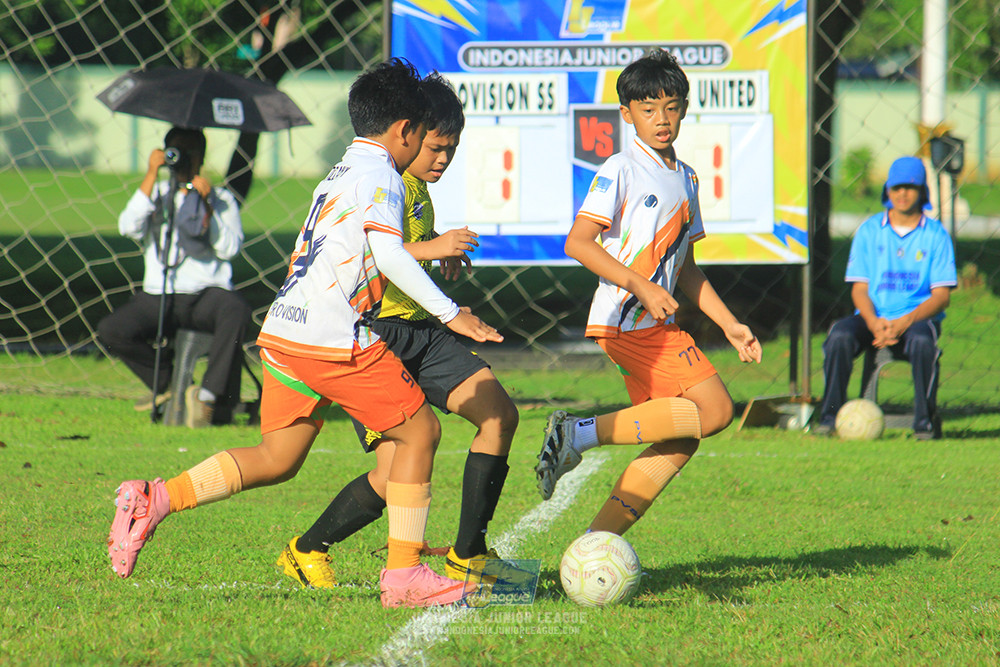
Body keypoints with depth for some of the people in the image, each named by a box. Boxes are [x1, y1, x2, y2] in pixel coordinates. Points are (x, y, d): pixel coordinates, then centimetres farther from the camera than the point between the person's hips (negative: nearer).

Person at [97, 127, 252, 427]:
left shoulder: (220, 198, 12)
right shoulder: (155, 193, 16)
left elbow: (229, 249, -2)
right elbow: (128, 227, -5)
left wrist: (207, 206, -11)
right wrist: (151, 176, -7)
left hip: (208, 293, -2)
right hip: (159, 298, 2)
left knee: (236, 310, -37)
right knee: (109, 330, -23)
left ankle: (209, 396, -27)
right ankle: (165, 380, 0)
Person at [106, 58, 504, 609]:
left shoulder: (339, 173, 23)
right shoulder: (380, 173, -6)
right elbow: (389, 254, -18)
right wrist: (450, 312, -15)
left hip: (285, 333, 9)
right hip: (336, 338, -9)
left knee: (277, 459, 13)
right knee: (420, 432, 2)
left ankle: (155, 500, 0)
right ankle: (403, 574, 1)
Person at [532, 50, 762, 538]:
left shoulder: (685, 179, 19)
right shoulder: (621, 171, -8)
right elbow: (577, 243, -15)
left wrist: (730, 325, 20)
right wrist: (640, 286, -23)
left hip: (658, 324, 9)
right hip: (626, 320, -9)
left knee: (679, 439, 2)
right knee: (713, 410, -18)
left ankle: (598, 541, 2)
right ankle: (581, 433, -15)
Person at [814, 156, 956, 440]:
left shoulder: (936, 234, 5)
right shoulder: (869, 230, 10)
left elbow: (942, 296, -1)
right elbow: (859, 289, 5)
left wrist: (905, 321, -19)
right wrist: (874, 323, -17)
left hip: (918, 317, -2)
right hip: (873, 317, 2)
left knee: (922, 340, -37)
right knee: (840, 336, -30)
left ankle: (925, 421, -25)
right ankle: (830, 416, -23)